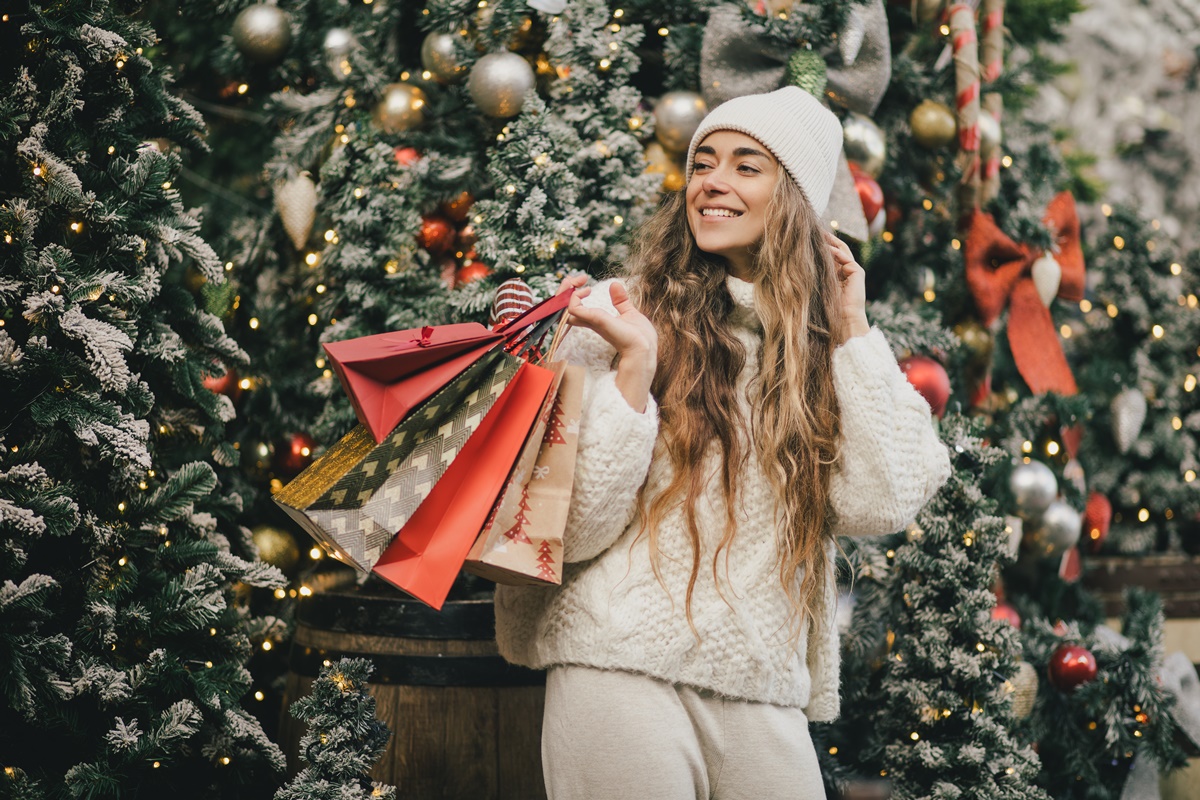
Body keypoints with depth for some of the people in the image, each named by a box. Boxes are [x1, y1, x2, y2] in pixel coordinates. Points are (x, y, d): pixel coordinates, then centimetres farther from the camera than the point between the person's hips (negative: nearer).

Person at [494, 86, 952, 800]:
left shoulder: (820, 346, 10)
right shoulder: (623, 313, -1)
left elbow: (881, 505, -5)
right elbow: (572, 530, -7)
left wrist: (851, 329, -1)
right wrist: (635, 364, -16)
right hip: (623, 673, -3)